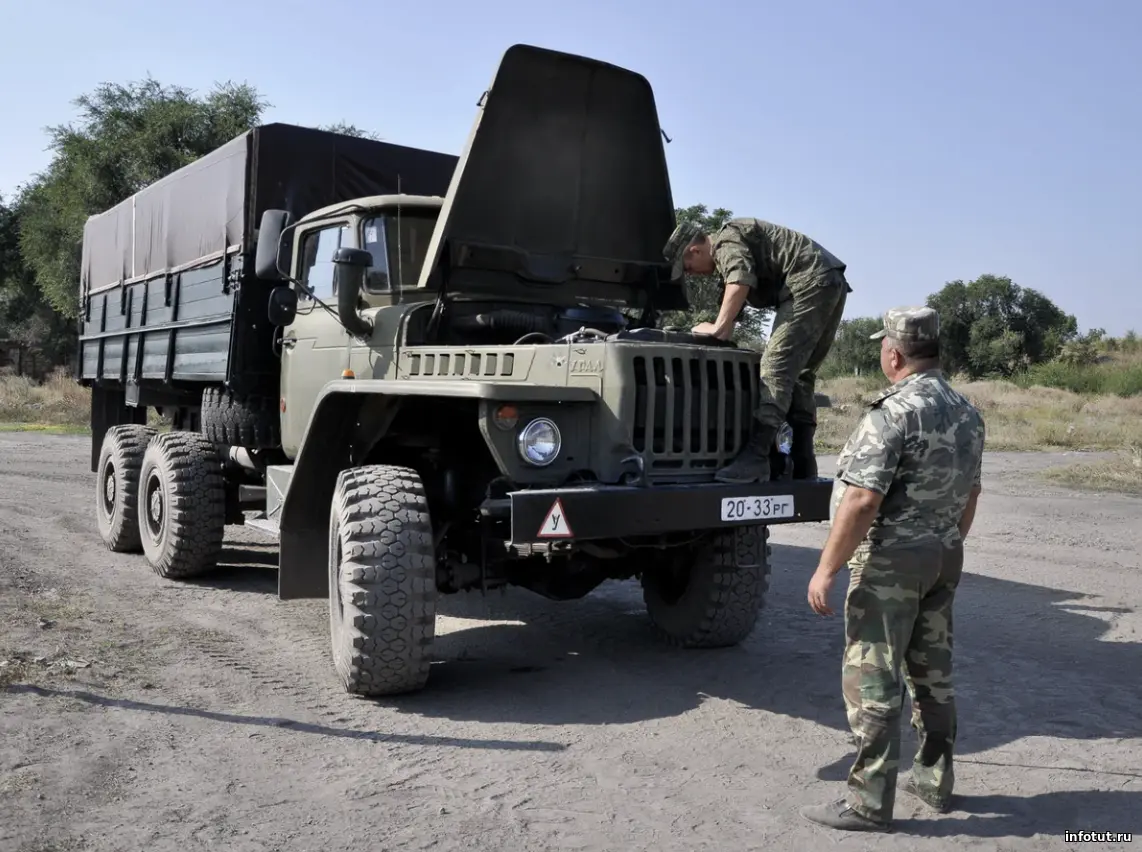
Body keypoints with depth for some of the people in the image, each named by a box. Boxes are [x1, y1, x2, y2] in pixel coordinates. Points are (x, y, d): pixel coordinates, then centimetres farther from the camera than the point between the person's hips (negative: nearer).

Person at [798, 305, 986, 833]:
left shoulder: (893, 413, -19)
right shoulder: (967, 413, 8)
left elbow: (862, 500, -24)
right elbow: (969, 494, 16)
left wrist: (826, 569, -19)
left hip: (891, 560, -8)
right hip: (944, 556, 9)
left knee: (873, 681, -1)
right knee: (933, 672, 18)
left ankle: (869, 803, 6)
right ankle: (934, 780, 30)